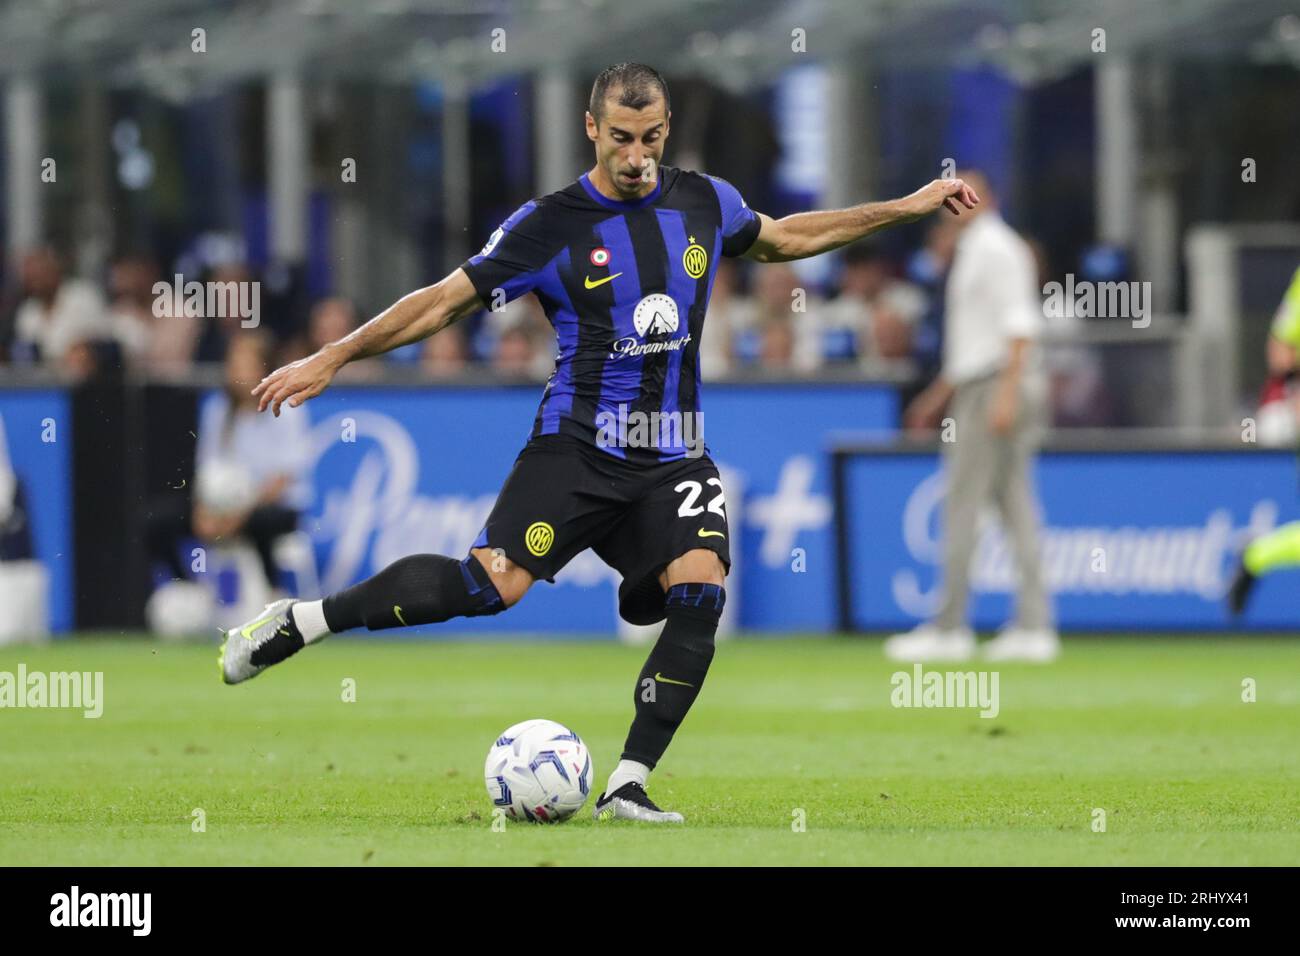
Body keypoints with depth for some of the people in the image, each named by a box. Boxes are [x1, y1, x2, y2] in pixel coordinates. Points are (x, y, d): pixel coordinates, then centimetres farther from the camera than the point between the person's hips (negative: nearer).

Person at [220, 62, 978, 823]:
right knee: (494, 583, -22)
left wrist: (907, 207, 28)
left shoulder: (705, 203, 8)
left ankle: (627, 788, -13)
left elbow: (786, 239, 27)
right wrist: (332, 358, -3)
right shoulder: (551, 226, -4)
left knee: (701, 593, -20)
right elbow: (447, 301, 0)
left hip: (675, 458, 4)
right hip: (578, 445, -4)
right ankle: (296, 624, -10)